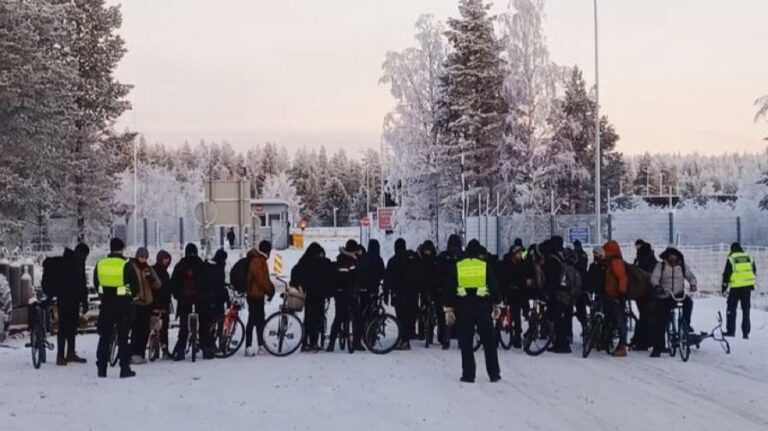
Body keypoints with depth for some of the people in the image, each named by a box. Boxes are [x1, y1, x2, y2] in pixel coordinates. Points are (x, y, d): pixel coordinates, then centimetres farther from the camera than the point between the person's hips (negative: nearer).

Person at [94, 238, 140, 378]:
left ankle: (102, 368, 11)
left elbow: (96, 284, 12)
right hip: (123, 305, -3)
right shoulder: (126, 265, -12)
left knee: (104, 337, 11)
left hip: (106, 305, 3)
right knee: (123, 337, 3)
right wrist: (130, 296, 15)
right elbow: (135, 286, -5)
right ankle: (125, 368, 2)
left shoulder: (100, 264, 1)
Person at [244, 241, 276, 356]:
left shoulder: (261, 260, 17)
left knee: (260, 320, 12)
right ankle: (248, 347, -7)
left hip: (259, 294, 10)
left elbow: (265, 277, 19)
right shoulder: (256, 261, -15)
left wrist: (271, 288, 5)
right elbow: (260, 278, -21)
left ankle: (261, 346, 18)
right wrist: (269, 290, -12)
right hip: (254, 294, -10)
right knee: (252, 320, -9)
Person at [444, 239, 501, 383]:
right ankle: (494, 374, 9)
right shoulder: (485, 266, 0)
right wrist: (497, 305, 13)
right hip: (482, 306, 0)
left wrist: (449, 309, 7)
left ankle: (468, 375, 3)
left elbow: (451, 289, 3)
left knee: (466, 342, 5)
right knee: (489, 341, 8)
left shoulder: (457, 266, 3)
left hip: (464, 308, 0)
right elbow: (493, 286, 3)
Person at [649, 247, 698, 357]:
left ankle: (686, 325, -9)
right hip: (663, 297, -1)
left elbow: (691, 276, 6)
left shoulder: (682, 266, 7)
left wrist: (693, 284, -18)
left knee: (688, 302, -31)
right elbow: (654, 277, -13)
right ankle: (658, 347, 5)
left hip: (679, 295, 1)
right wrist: (657, 286, -34)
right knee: (660, 323, -4)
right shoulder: (661, 266, 0)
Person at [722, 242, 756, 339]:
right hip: (747, 287, 4)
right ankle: (746, 332, 8)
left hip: (736, 288, -4)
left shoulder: (731, 259, -6)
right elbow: (754, 271, 16)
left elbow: (726, 274, -6)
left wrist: (724, 288, 2)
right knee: (746, 310, 10)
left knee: (731, 309, 8)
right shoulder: (749, 258, 7)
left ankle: (730, 331, 7)